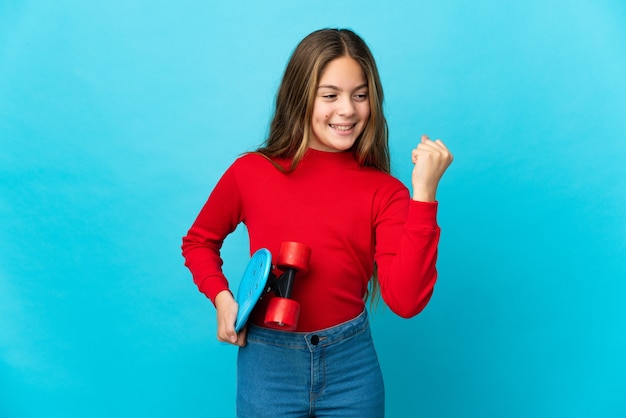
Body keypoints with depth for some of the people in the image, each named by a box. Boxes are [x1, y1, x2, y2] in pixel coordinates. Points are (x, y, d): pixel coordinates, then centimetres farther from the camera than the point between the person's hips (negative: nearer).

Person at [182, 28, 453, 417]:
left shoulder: (385, 191, -8)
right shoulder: (250, 172, -7)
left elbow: (406, 300, -19)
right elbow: (199, 241, 10)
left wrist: (424, 192, -23)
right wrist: (221, 297, -7)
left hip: (352, 366, 1)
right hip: (268, 362, 0)